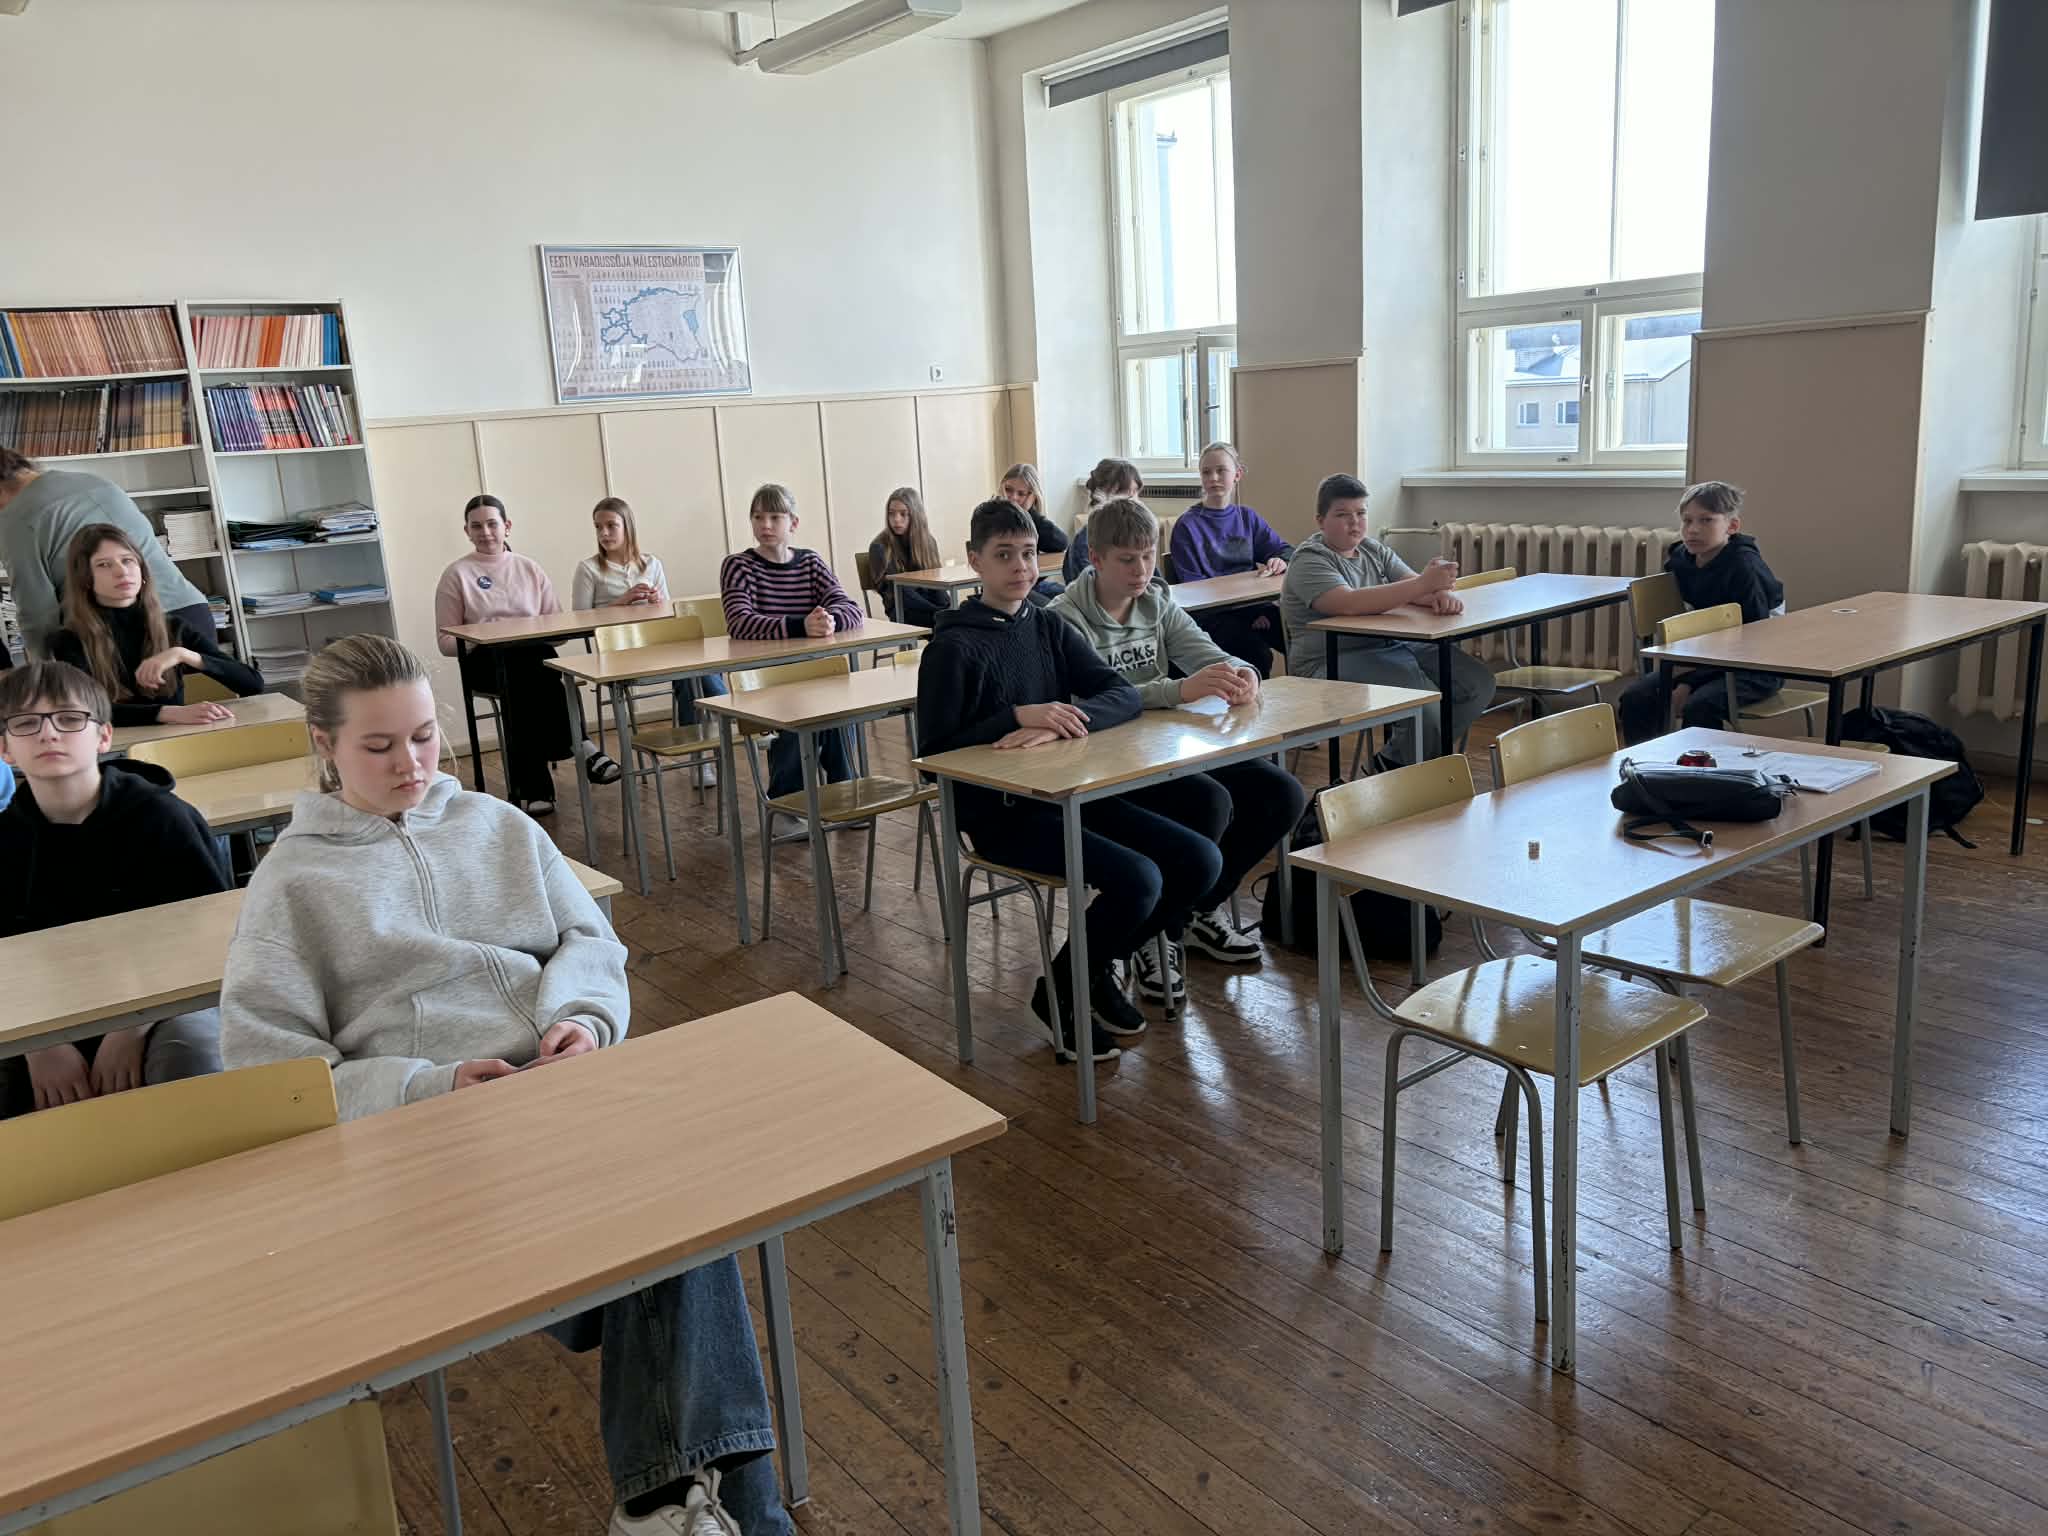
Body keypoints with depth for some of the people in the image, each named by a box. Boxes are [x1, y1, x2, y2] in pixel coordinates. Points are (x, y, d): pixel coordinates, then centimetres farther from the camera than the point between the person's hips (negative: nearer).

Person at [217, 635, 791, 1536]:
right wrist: (431, 1089, -13)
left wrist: (583, 1014, -8)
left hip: (572, 1082, 3)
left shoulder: (497, 825, 21)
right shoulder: (292, 880, 10)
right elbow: (268, 1072, 2)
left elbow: (589, 939, 17)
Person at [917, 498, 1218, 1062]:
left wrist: (1063, 720, -20)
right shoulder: (953, 645, -7)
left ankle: (1097, 971, 12)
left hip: (1067, 793, 7)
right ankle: (1058, 995, 1)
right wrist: (1017, 716, -22)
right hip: (999, 812, -7)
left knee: (1199, 860, -8)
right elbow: (934, 750, -12)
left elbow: (1124, 694, 0)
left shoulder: (1051, 629, 11)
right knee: (1137, 880, -25)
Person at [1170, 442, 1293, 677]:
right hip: (1210, 612, -4)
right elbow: (1192, 583, -3)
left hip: (1252, 604, 4)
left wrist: (1281, 561, -13)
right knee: (1258, 653, -31)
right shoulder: (1187, 525, 2)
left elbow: (1285, 549, 15)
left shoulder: (1247, 518, 18)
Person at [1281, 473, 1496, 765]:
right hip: (1332, 663, -9)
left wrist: (1442, 594, -17)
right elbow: (1349, 603, -25)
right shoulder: (1309, 560, -8)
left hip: (1391, 646, 9)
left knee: (1479, 681, -8)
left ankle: (1396, 760, 3)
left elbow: (1412, 585, 9)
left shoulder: (1373, 550, 18)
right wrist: (1424, 584, -31)